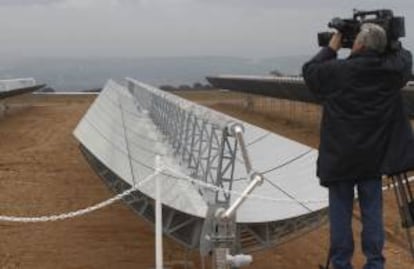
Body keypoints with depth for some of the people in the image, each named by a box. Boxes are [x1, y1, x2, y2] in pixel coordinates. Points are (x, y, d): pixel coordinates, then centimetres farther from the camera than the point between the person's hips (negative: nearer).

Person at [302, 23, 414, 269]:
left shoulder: (337, 71, -13)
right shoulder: (391, 71, -5)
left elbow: (309, 71, 6)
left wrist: (331, 49, 12)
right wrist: (385, 45, 16)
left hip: (340, 156, -2)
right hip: (373, 156, 2)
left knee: (341, 211, 5)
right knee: (372, 210, 8)